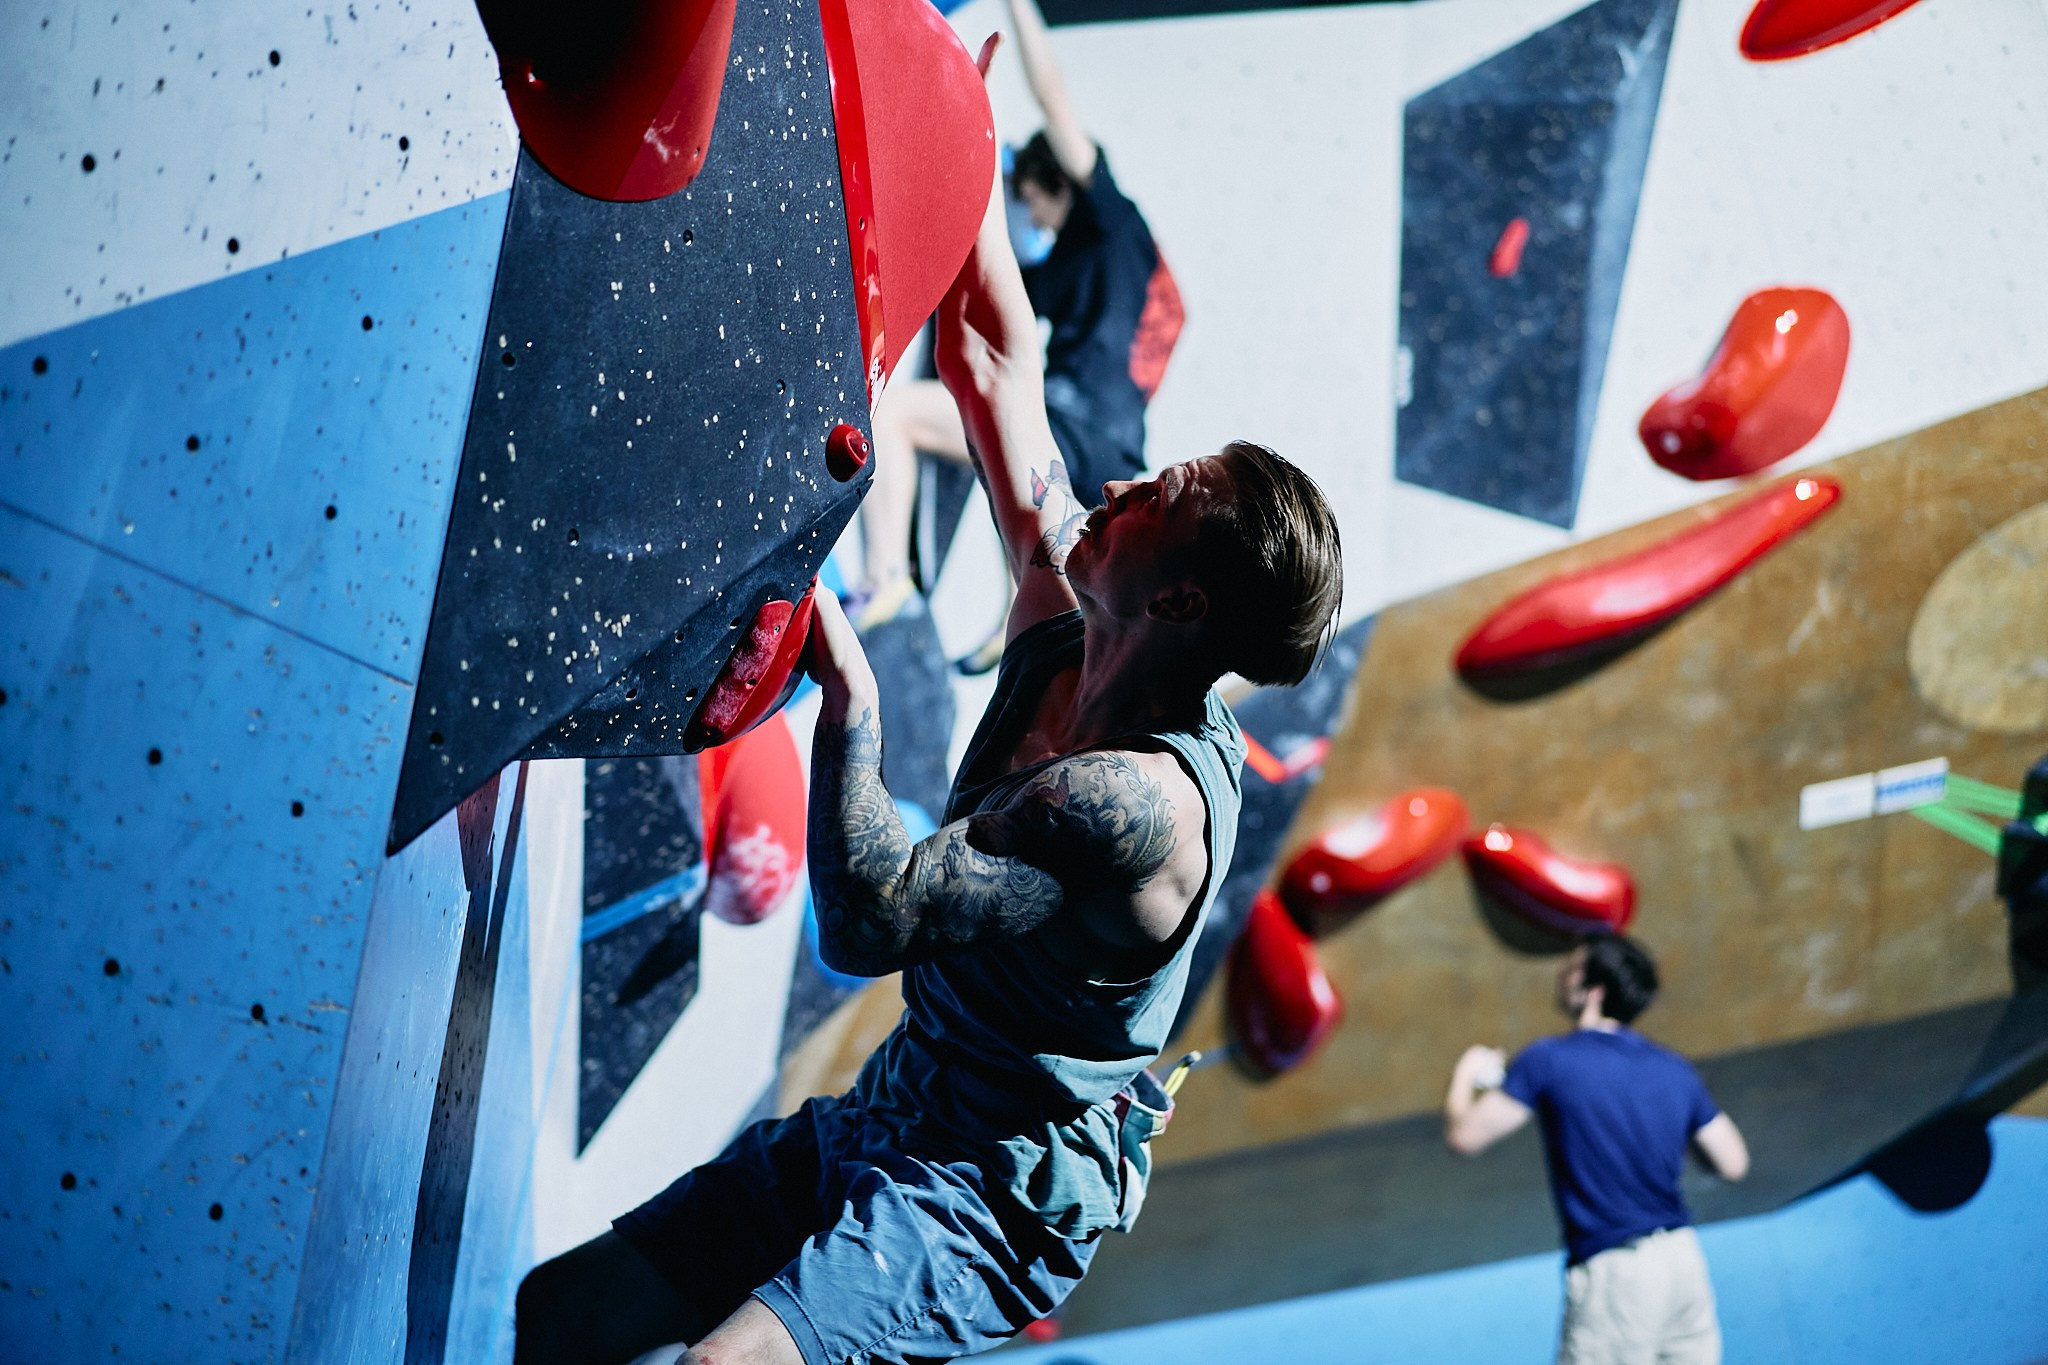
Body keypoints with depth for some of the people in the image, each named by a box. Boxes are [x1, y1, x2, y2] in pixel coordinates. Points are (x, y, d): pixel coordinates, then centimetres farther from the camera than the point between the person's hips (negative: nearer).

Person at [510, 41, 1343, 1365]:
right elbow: (997, 365, 3)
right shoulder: (1067, 637, -2)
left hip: (989, 1203, -8)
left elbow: (867, 921, -30)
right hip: (882, 1123, 9)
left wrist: (846, 684, -24)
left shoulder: (1143, 802, -26)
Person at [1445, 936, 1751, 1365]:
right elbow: (1732, 1164, 10)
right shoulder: (1675, 1069, 7)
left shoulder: (1548, 1060, -8)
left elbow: (1464, 1137, -6)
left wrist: (1465, 1075, 14)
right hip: (1684, 1260, 6)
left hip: (1612, 1275, -5)